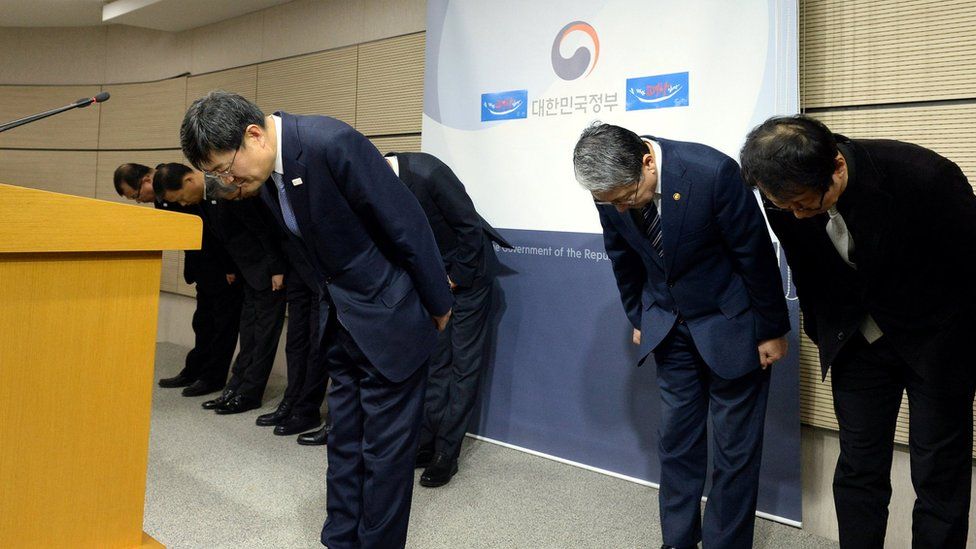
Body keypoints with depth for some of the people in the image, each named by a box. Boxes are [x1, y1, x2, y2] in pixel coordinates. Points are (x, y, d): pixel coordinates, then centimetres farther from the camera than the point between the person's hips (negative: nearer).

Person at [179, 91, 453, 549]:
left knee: (384, 449, 3)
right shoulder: (265, 175, 3)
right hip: (344, 321, 8)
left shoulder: (331, 143, -24)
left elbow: (407, 223, -19)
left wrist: (439, 305, -10)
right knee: (344, 443, 16)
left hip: (390, 319, -8)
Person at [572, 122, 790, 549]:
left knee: (734, 445, 5)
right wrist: (639, 318, 13)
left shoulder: (712, 173, -29)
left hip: (729, 322, -4)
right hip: (669, 323, 4)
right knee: (675, 436, 11)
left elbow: (755, 254, -17)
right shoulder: (614, 189, -14)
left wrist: (772, 330, -7)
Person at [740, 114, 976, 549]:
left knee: (939, 479, 4)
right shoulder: (788, 198, -16)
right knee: (858, 469, 8)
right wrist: (822, 333, 11)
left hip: (936, 339, -3)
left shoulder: (925, 178, -28)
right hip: (856, 341, 3)